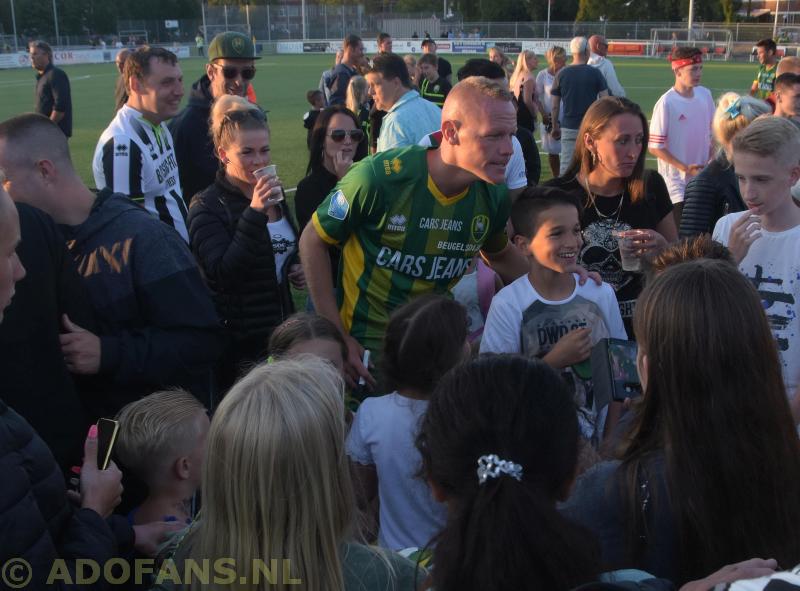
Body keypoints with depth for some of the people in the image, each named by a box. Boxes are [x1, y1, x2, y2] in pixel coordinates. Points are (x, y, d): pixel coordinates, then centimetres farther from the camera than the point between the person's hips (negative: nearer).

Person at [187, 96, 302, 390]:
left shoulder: (273, 194, 7)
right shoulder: (206, 207, -14)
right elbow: (223, 275, -26)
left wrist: (296, 268, 3)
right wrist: (255, 213, -33)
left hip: (279, 329, 7)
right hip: (238, 343, -6)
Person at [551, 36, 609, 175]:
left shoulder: (561, 75, 2)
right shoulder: (595, 73, -3)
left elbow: (555, 107, 5)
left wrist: (555, 127, 18)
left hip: (569, 128, 2)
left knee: (566, 167, 2)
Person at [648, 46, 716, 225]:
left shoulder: (705, 95, 3)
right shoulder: (666, 103, -16)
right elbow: (654, 147, -14)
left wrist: (712, 160, 3)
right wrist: (685, 168, -15)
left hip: (702, 177, 6)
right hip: (676, 182, -6)